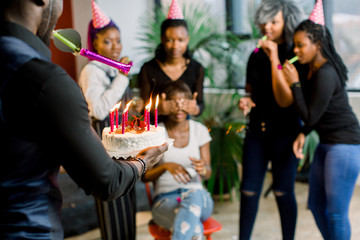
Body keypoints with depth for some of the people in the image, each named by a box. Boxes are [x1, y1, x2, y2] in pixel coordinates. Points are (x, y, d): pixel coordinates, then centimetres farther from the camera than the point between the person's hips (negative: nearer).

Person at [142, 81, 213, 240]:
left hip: (198, 197, 2)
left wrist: (203, 169, -17)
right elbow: (144, 176, 2)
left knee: (194, 195, -40)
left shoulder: (200, 130, 8)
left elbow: (208, 174, 9)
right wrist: (166, 166, -19)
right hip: (165, 199, -2)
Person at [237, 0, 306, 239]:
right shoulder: (256, 55, 8)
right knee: (249, 190, 4)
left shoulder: (295, 58, -9)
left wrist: (274, 59, -21)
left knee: (283, 192, 4)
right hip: (257, 130, 4)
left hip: (285, 132, -4)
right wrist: (246, 101, -2)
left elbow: (284, 100, -20)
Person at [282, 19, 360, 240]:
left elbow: (309, 117, -18)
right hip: (327, 144, 10)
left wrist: (295, 83, -17)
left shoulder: (326, 74, -22)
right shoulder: (313, 70, 7)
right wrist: (303, 134, 4)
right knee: (317, 205, 17)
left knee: (336, 212, -2)